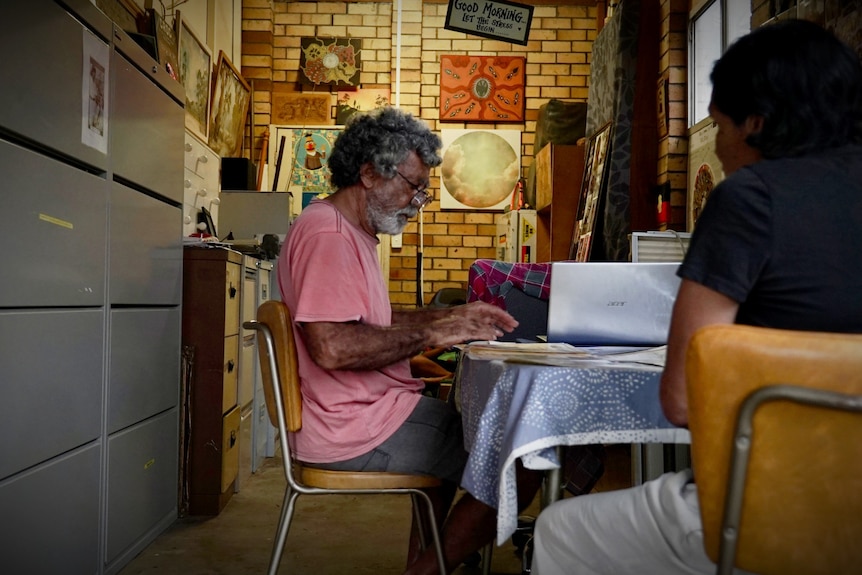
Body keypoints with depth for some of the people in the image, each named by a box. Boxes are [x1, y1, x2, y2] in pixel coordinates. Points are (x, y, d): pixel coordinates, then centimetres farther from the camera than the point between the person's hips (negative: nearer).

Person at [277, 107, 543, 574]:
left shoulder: (351, 231, 16)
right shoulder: (327, 232, -18)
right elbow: (331, 346, -29)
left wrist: (450, 316, 11)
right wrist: (432, 333, -19)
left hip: (366, 409, 11)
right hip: (355, 431, -11)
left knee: (459, 427, 31)